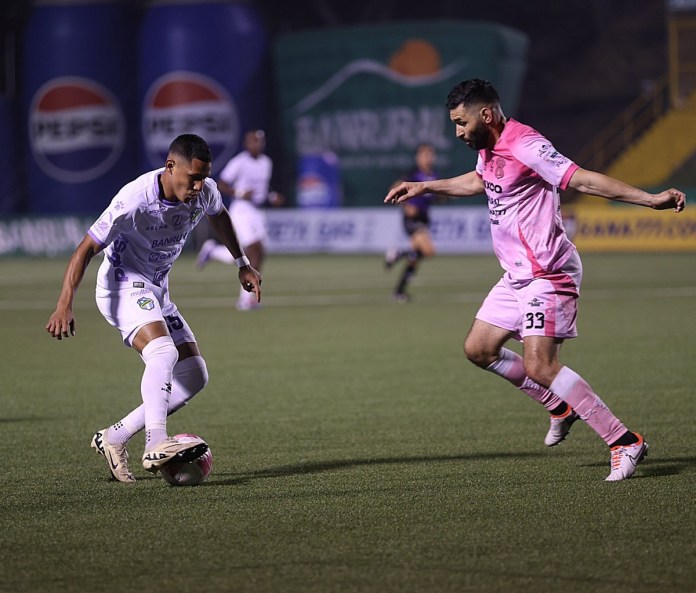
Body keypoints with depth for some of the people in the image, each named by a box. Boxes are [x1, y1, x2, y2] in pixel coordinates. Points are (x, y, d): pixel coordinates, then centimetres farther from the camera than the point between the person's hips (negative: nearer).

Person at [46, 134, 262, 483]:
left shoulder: (205, 192, -6)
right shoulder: (135, 199, -26)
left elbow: (218, 217, 21)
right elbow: (87, 248, -22)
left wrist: (243, 264, 23)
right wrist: (64, 306, -30)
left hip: (156, 292, 8)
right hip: (122, 285, -8)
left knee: (194, 377, 0)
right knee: (164, 352, -34)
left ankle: (114, 439, 3)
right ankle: (157, 445, -42)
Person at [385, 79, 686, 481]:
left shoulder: (525, 146, -20)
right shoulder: (489, 149, 10)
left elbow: (583, 179, -27)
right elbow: (478, 181, 34)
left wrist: (650, 199, -36)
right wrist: (424, 188, 43)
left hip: (548, 274, -10)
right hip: (518, 275, 10)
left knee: (539, 366, -20)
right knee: (479, 349, 15)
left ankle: (625, 443, -16)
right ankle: (561, 407, 26)